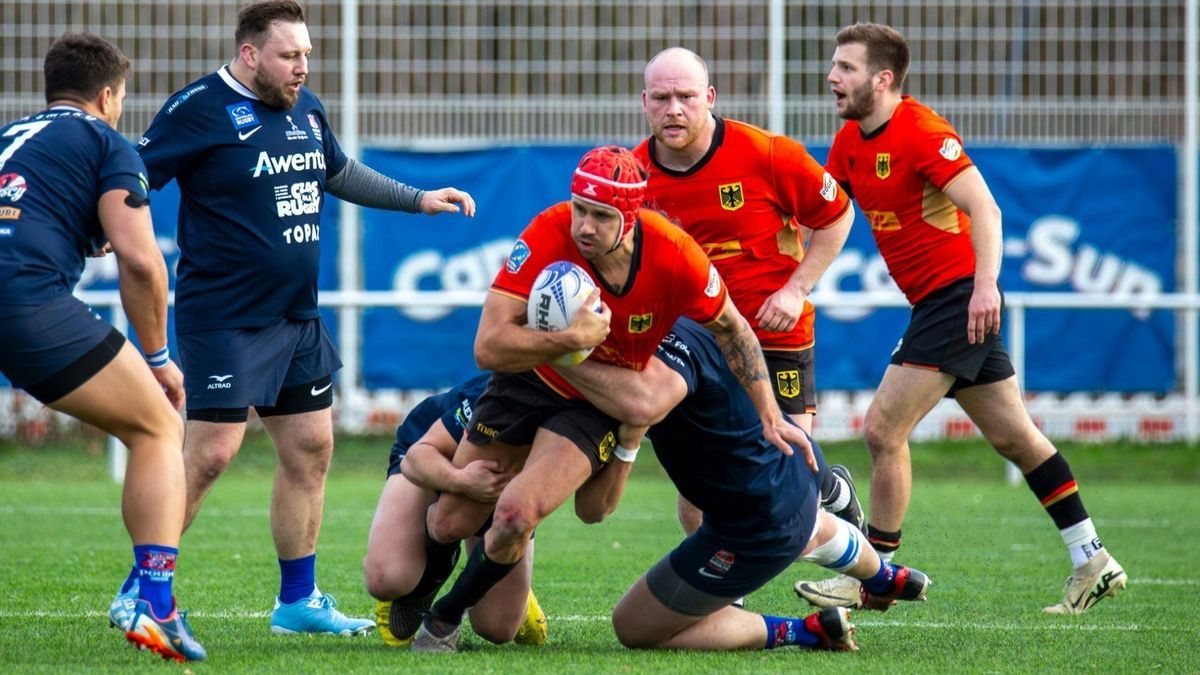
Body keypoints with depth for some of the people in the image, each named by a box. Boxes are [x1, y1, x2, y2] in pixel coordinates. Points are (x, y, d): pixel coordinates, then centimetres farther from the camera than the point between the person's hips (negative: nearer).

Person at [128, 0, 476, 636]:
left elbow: (340, 174, 29)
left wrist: (419, 199, 29)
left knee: (310, 449, 10)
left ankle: (298, 599, 21)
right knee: (209, 453, -12)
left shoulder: (306, 110, 12)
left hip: (298, 318, 8)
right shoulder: (200, 109, -12)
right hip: (225, 317, -8)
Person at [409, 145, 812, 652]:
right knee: (448, 524, 4)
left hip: (599, 405, -1)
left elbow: (730, 328, -5)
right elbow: (488, 348, -32)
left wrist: (769, 415, -2)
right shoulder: (547, 235, -30)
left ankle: (446, 617, 5)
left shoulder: (675, 258, -27)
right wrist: (572, 338, -44)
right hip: (530, 379, 1)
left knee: (516, 515, -24)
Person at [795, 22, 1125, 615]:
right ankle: (1092, 561, 16)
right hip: (935, 302, 9)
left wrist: (985, 284, -34)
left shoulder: (922, 132, -15)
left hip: (959, 296, -9)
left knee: (883, 429, -10)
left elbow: (983, 208, -22)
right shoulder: (850, 143, 11)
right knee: (1016, 438, 11)